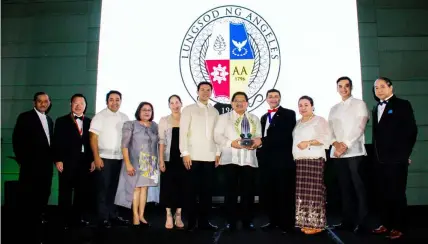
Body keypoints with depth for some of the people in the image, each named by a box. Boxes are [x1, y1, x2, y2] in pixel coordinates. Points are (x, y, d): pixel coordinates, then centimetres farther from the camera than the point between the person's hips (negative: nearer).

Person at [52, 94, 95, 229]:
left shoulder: (89, 122, 11)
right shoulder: (62, 121, 5)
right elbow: (57, 142, -2)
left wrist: (93, 160, 3)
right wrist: (58, 160, -10)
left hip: (84, 162, 3)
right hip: (67, 162, -2)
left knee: (82, 191, 6)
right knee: (65, 192, 5)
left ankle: (79, 217, 17)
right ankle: (65, 219, 14)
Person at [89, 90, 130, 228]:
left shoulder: (125, 118, 10)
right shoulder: (100, 116, -3)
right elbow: (93, 137, -8)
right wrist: (96, 157, -15)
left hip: (119, 158, 4)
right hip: (104, 157, -4)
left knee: (113, 188, 12)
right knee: (103, 188, 1)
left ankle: (112, 215, 22)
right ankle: (103, 217, 10)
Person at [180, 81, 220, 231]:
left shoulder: (214, 112, 14)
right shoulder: (189, 110, 3)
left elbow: (216, 133, 13)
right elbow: (183, 132, -2)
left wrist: (218, 153, 7)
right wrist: (185, 153, -10)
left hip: (210, 156, 3)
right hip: (194, 156, -3)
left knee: (207, 190, 5)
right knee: (193, 189, 2)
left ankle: (203, 221, 15)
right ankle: (191, 222, 11)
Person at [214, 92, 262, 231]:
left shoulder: (254, 119, 19)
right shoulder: (224, 117, 9)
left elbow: (259, 136, 13)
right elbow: (217, 136, -1)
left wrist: (258, 142, -11)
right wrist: (231, 143, -15)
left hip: (249, 160, 3)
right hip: (231, 159, -2)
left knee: (248, 191, 3)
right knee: (231, 191, 0)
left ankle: (247, 221, 15)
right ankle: (231, 221, 11)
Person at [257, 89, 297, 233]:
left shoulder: (289, 114, 1)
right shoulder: (264, 117, 23)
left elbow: (285, 136, -11)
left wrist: (262, 141, -15)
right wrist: (260, 153, 3)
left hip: (282, 159, -6)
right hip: (266, 160, 6)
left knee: (284, 193, -1)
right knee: (267, 193, 8)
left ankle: (287, 224, 9)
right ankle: (274, 221, 21)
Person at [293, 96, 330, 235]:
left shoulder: (319, 120, 0)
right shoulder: (297, 123, 20)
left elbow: (326, 138, -11)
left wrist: (308, 142, -20)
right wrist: (293, 156, 9)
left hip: (314, 160, -6)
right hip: (299, 161, 7)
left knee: (314, 191, -8)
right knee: (302, 192, 6)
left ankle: (316, 224, -2)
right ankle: (305, 222, 14)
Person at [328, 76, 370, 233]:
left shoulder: (359, 104, 4)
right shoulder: (334, 109, 18)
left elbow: (359, 127, -8)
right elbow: (330, 130, 11)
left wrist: (345, 145, -17)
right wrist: (336, 144, -9)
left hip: (354, 152, -4)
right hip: (337, 153, 5)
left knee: (358, 187, -5)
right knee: (344, 188, 6)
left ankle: (361, 223, -1)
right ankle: (347, 221, 12)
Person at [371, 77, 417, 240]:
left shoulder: (402, 105, -2)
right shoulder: (376, 109, 17)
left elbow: (411, 130, -8)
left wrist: (405, 153, -11)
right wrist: (376, 154, 7)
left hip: (396, 159, -6)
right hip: (380, 159, 6)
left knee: (397, 193, 0)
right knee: (383, 193, 10)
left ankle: (399, 227, 9)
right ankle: (386, 223, 20)